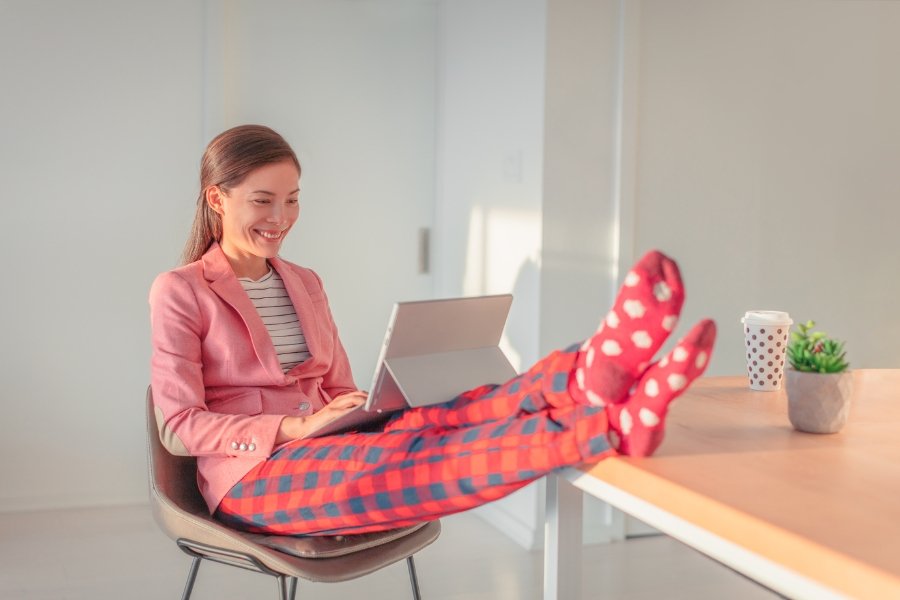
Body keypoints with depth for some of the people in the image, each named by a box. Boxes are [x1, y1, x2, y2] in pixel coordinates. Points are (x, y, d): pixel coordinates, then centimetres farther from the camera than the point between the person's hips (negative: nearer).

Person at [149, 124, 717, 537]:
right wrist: (295, 428, -20)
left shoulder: (305, 284, 17)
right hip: (253, 474, -6)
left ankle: (587, 377, -57)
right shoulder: (179, 291, -1)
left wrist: (355, 411, -6)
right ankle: (613, 425, -58)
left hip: (327, 449, 6)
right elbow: (179, 426, -8)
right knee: (409, 459, -34)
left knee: (435, 419, -28)